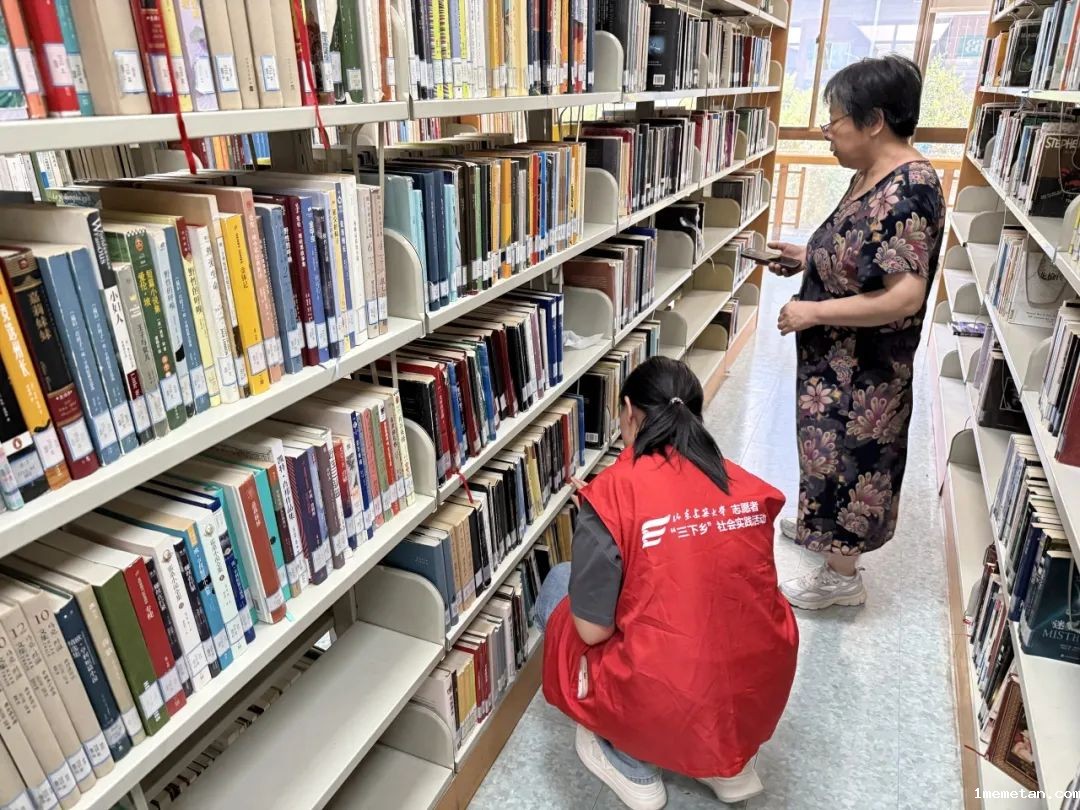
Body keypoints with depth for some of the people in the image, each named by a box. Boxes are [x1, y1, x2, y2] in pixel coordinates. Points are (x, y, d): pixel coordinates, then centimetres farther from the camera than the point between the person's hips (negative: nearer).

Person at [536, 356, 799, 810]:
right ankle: (730, 762, 25)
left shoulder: (612, 491, -16)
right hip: (760, 702, 5)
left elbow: (593, 629, -12)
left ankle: (633, 769, 18)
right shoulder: (747, 485, 0)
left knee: (558, 585, 16)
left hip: (668, 715, -5)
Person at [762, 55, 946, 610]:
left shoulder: (908, 191, -25)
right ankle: (823, 527, 46)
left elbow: (904, 296, -31)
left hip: (864, 370, -9)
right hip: (837, 358, 9)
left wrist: (812, 312, -25)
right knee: (834, 454, 24)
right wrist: (807, 256, 4)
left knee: (848, 459, 6)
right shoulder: (870, 177, 4)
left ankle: (841, 576, 26)